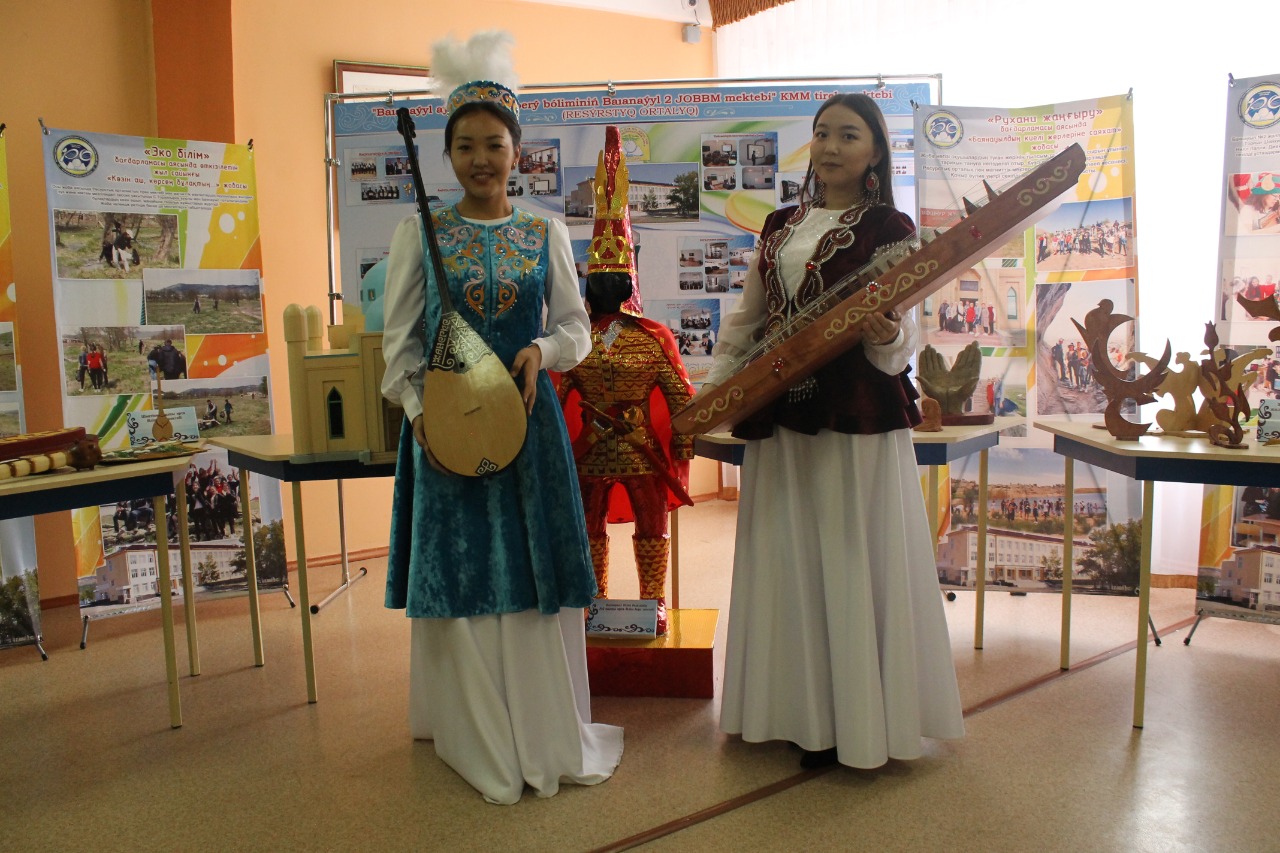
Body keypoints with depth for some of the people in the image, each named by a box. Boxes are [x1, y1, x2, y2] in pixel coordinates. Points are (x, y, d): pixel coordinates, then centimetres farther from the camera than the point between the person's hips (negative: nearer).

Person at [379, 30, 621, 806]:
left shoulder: (547, 233, 7)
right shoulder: (420, 232, 3)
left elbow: (576, 325, 8)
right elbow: (400, 339, 3)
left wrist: (543, 349, -13)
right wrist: (418, 405, -13)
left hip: (528, 418, 1)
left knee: (537, 572, 6)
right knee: (460, 575, 4)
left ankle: (552, 737, 23)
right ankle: (480, 741, 22)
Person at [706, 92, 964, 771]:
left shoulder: (888, 230, -1)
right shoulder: (779, 226, 14)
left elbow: (898, 340, -7)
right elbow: (746, 317, 18)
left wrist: (886, 338, -29)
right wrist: (709, 391, 12)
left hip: (857, 415, -5)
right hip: (778, 415, 6)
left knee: (851, 561, 1)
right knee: (786, 561, 11)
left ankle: (859, 719, 17)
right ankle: (798, 710, 27)